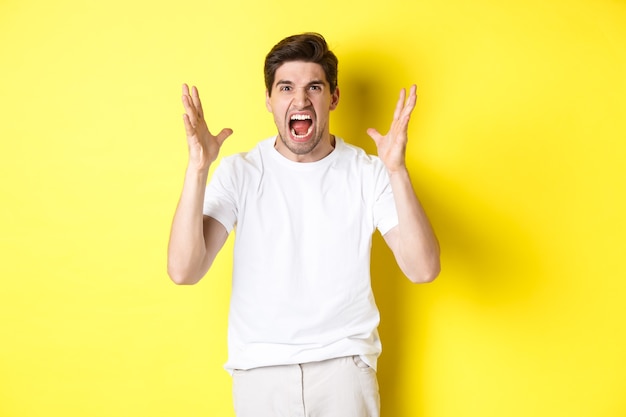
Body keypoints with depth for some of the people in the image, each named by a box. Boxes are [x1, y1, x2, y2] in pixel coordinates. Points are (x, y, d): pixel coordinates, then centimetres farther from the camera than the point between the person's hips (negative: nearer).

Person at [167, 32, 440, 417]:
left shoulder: (369, 173, -5)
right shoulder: (238, 173, -5)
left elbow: (423, 269, -16)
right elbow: (183, 270, -16)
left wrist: (397, 170, -26)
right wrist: (198, 168, -24)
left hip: (345, 362, 0)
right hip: (260, 367, 0)